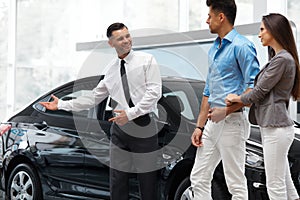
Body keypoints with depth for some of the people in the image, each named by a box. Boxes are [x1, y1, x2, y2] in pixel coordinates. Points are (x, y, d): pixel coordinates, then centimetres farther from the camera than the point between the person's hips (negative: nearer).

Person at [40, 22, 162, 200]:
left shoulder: (146, 60, 2)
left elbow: (154, 92, -8)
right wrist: (62, 105, 17)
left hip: (144, 125, -4)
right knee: (117, 182, 3)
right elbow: (93, 99, 20)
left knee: (148, 181, -1)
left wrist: (131, 113, -16)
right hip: (120, 127, 4)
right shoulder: (111, 69, 16)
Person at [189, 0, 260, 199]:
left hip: (231, 122, -9)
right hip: (212, 123, 9)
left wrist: (226, 110, -22)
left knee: (236, 183, -1)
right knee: (198, 179, 10)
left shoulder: (241, 46, -10)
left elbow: (254, 87, -17)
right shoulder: (214, 49, 17)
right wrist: (200, 126, 16)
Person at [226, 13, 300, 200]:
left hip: (276, 129, -10)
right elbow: (263, 93, 21)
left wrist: (237, 98, 6)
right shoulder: (278, 57, 18)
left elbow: (259, 91, -12)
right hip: (274, 127, 10)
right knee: (285, 184, 11)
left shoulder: (283, 59, -14)